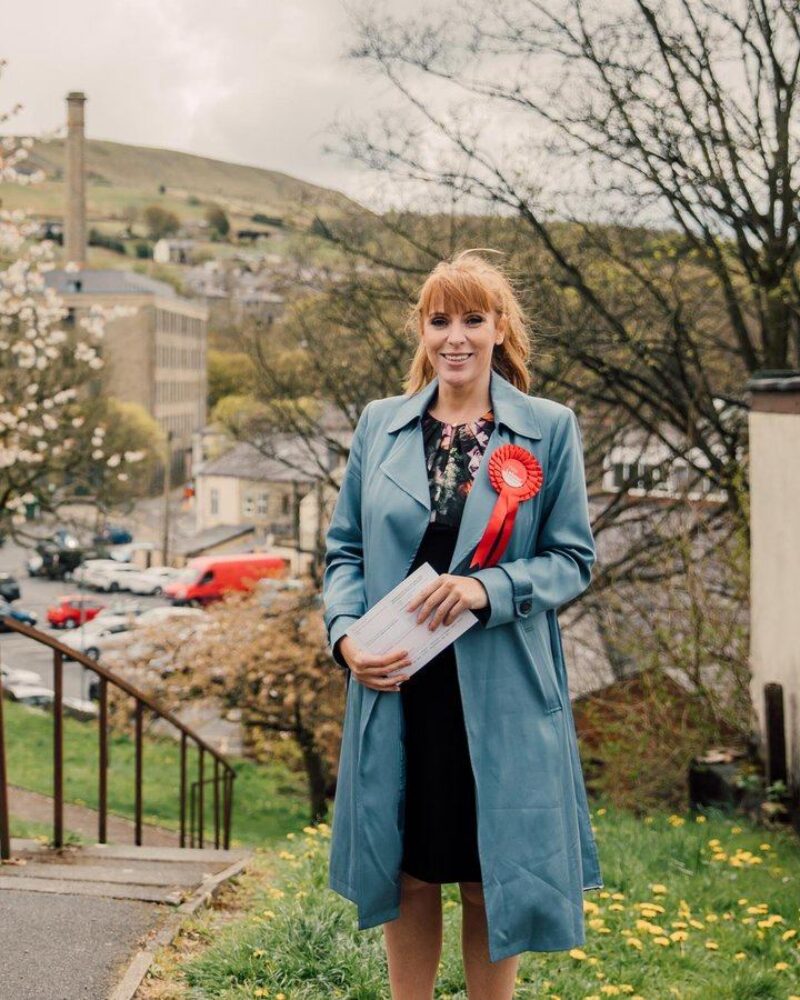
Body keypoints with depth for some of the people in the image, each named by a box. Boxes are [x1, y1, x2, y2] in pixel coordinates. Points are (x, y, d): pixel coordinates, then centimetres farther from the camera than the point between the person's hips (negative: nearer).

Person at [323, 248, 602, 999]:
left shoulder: (550, 429, -1)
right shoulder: (379, 424, 5)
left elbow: (573, 559, -1)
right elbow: (343, 547, 9)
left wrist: (488, 588, -18)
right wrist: (347, 635, -9)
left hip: (501, 692, -2)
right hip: (395, 691, 2)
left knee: (490, 880, 9)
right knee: (408, 874, 13)